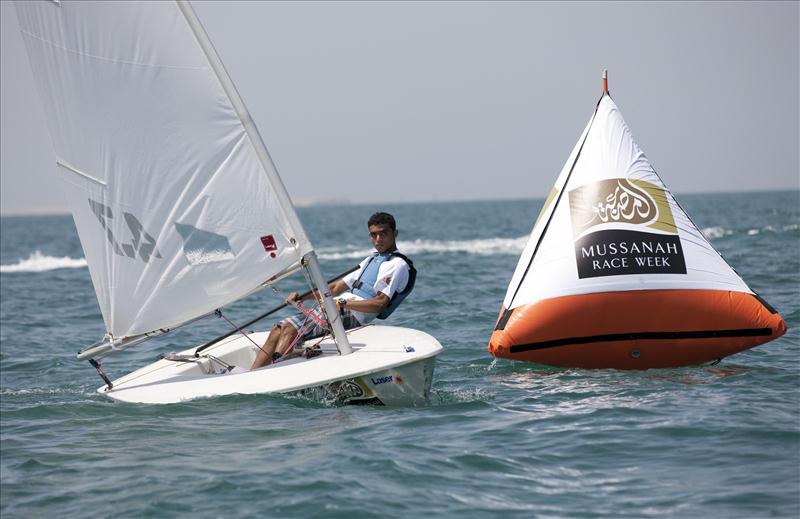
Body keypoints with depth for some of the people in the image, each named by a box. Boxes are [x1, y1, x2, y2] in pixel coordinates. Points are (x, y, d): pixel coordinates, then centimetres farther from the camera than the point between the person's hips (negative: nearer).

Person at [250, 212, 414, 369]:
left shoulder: (397, 265, -2)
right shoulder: (371, 259, 27)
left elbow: (380, 304, -15)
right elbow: (336, 288, 26)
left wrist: (341, 303, -20)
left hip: (350, 315, -9)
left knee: (289, 329, -24)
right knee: (277, 331, -7)